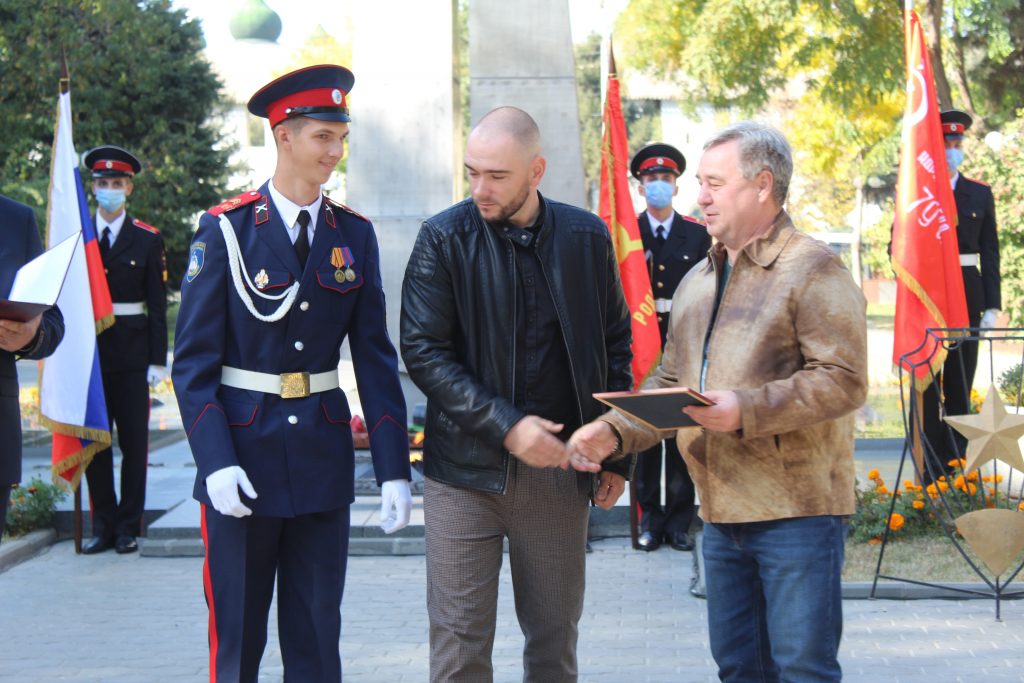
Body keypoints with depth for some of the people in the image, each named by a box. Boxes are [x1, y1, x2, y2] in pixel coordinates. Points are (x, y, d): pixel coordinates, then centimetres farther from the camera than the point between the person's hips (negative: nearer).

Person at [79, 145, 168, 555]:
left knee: (134, 441, 2)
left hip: (131, 353, -1)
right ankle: (103, 525, 12)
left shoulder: (148, 240, 3)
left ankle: (128, 527, 10)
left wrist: (157, 360, -4)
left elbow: (157, 306, 1)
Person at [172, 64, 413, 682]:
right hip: (243, 453, -3)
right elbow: (194, 358, -6)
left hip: (324, 453, 3)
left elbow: (376, 357, 5)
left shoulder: (354, 235, 5)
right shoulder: (225, 230, -5)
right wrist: (215, 461, -17)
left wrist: (394, 469, -1)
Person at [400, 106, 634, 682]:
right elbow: (423, 352, -8)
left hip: (559, 465, 2)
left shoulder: (586, 237, 1)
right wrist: (506, 427, -16)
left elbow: (616, 345, 10)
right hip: (466, 468, -2)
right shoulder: (444, 239, -6)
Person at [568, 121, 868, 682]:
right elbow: (669, 384, 19)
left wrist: (747, 410, -24)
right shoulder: (697, 282, 17)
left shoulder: (813, 270, -8)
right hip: (722, 512, 7)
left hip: (796, 509, -7)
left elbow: (843, 381, -17)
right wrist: (613, 431, 2)